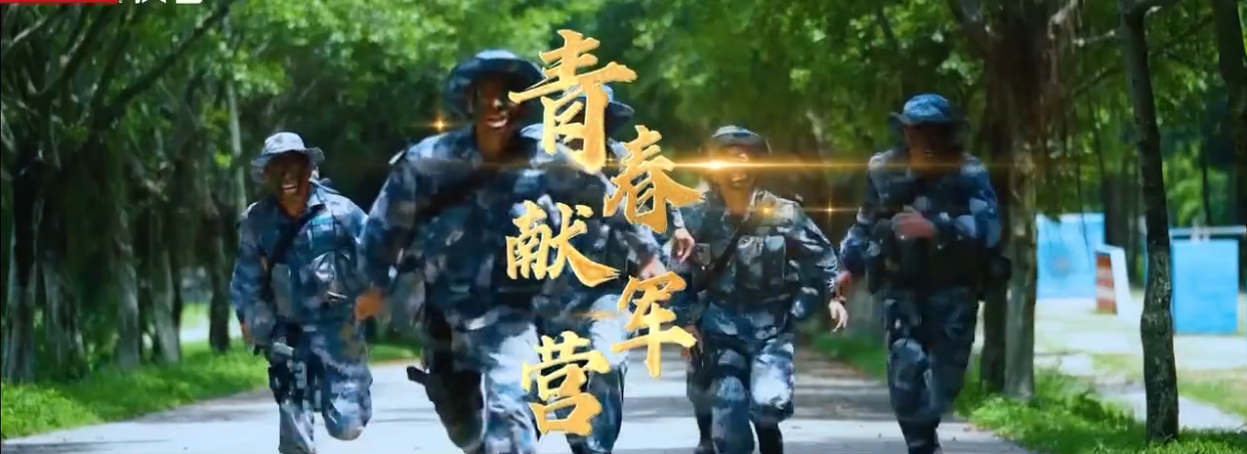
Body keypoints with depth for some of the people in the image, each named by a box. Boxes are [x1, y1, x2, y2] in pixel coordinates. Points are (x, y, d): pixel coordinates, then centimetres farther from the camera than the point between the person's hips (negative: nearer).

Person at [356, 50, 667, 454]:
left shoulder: (546, 161, -12)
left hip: (508, 311, -3)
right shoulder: (431, 159, -13)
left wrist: (647, 252, 12)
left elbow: (608, 199, 3)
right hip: (444, 308, 3)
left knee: (507, 407, -24)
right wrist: (376, 284, 8)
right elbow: (388, 219, 0)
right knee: (460, 419, 20)